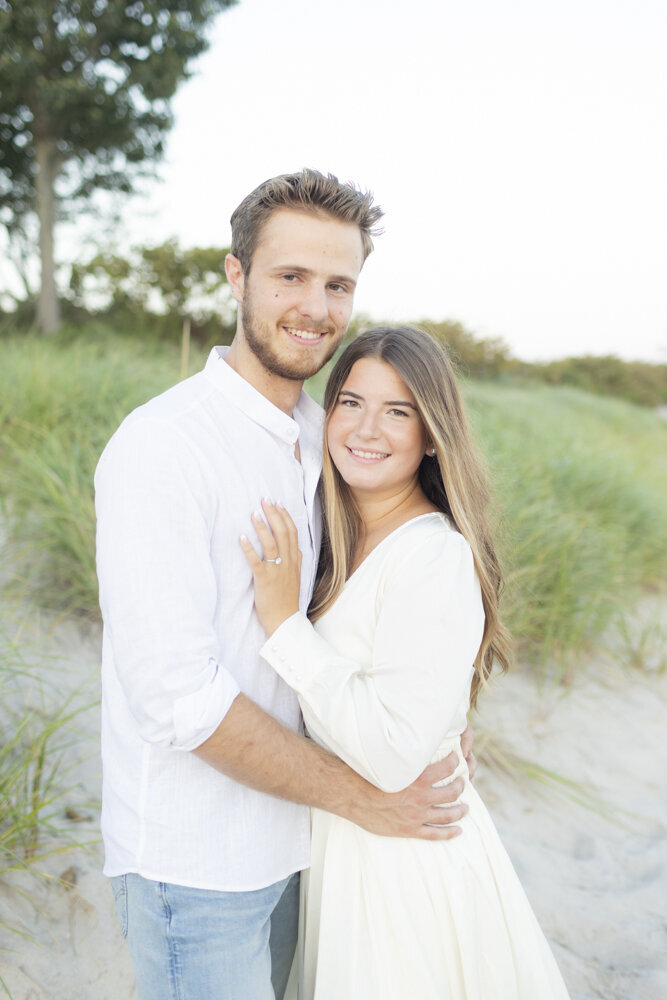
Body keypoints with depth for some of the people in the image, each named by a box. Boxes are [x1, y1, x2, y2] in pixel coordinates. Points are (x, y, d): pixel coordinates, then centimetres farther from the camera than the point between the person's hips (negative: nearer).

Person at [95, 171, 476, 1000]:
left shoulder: (315, 435, 5)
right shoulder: (160, 447, -22)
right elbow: (179, 699, -25)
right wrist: (361, 797, -16)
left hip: (279, 836, 7)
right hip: (192, 861, -7)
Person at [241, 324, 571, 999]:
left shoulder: (436, 556, -25)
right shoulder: (338, 540, 1)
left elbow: (392, 754, -29)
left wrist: (284, 622, -27)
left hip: (403, 860, -7)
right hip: (338, 836, 7)